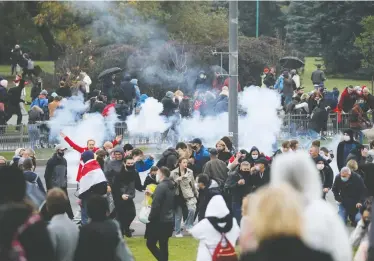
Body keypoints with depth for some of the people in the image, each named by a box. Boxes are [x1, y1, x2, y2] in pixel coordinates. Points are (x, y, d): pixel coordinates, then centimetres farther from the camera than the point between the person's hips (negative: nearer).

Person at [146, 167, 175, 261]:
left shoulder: (161, 186, -18)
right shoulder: (172, 186, 11)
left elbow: (156, 205, -22)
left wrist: (150, 218, -11)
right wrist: (153, 195, 21)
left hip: (159, 221, -9)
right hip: (168, 221, 9)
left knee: (150, 244, -2)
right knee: (163, 245, 13)